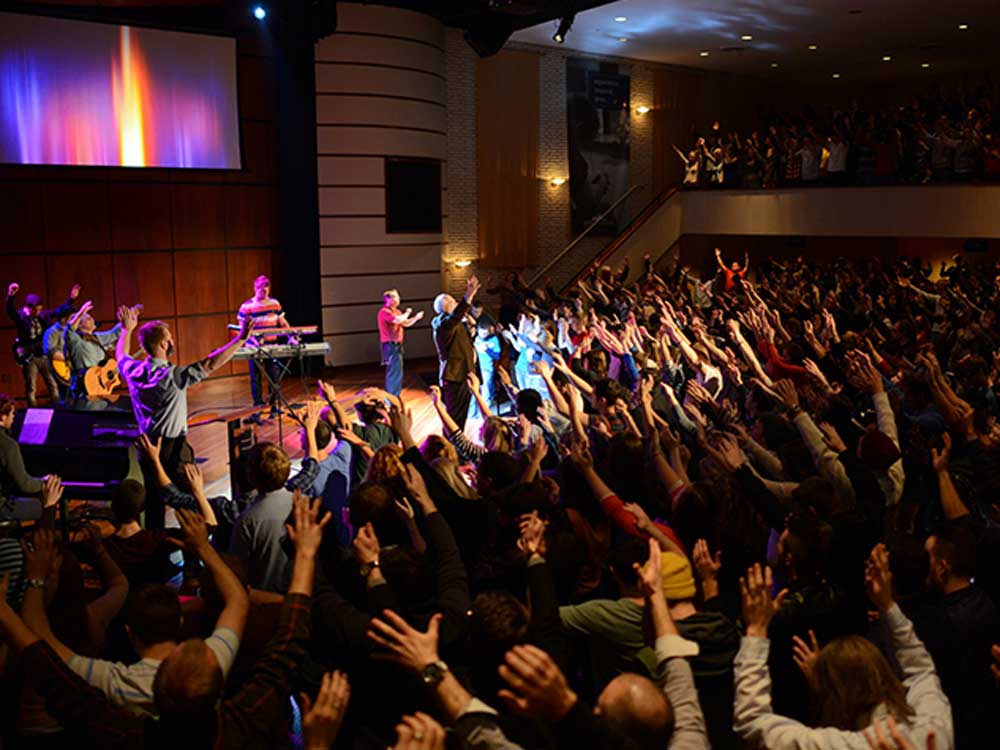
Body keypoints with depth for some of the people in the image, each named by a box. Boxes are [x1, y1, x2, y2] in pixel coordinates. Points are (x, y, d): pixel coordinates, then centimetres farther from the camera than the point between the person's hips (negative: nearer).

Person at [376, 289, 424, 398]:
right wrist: (407, 313, -9)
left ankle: (394, 397, 24)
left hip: (397, 345, 10)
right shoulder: (384, 312, -14)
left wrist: (416, 317, 2)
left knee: (396, 372, 15)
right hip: (391, 345, -10)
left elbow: (406, 323, 17)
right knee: (395, 372, -12)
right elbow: (398, 320, -27)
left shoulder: (395, 311, 15)